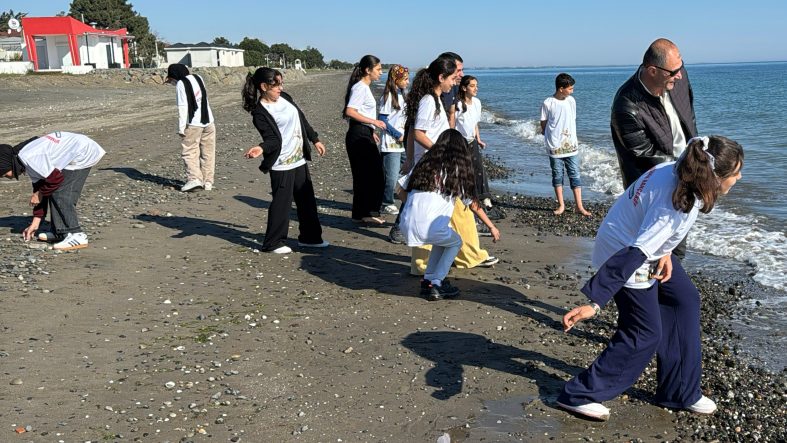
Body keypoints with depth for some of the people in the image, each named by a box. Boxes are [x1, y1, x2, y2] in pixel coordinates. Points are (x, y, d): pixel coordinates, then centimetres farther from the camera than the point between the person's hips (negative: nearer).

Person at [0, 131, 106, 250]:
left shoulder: (29, 157, -19)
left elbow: (55, 178, -19)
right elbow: (38, 187, 18)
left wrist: (39, 194, -1)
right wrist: (35, 223, 19)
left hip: (83, 154, -10)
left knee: (61, 195, -11)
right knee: (54, 192, 12)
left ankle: (76, 236, -12)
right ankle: (59, 232, 18)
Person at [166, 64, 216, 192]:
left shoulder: (181, 84, -8)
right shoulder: (198, 78, 12)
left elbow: (182, 107, -14)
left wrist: (181, 128, -13)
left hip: (193, 124, -6)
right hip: (208, 122, 7)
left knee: (189, 152, -1)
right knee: (208, 153, 8)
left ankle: (194, 178, -15)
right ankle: (207, 182, 10)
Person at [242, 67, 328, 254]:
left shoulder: (284, 97, 8)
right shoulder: (260, 112, -14)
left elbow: (302, 119, 17)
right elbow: (272, 138, -21)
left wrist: (315, 140, 20)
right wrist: (261, 148, -42)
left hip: (299, 160, 8)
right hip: (282, 165, -8)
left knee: (307, 200, 15)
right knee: (282, 203, -3)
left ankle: (309, 237, 28)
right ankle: (273, 243, 10)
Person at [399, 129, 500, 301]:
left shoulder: (425, 163, 19)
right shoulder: (458, 170, 9)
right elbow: (473, 204, 15)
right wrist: (492, 227, 25)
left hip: (406, 224, 5)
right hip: (429, 227, -5)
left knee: (444, 239, 32)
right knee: (456, 242, 25)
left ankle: (428, 279, 25)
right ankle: (435, 285, 14)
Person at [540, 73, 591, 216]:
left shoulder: (571, 101, 4)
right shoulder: (548, 103, -7)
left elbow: (573, 120, 12)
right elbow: (543, 124, 0)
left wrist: (574, 139, 10)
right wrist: (548, 137, -1)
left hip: (571, 145, 3)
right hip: (555, 147, -3)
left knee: (575, 175, 2)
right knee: (557, 176, 7)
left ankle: (579, 206, 5)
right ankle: (561, 205, 17)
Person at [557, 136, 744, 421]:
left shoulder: (679, 171, -10)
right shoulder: (674, 207, -35)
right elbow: (633, 255, -39)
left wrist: (664, 251, -1)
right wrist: (595, 303, -40)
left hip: (647, 247, 10)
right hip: (627, 255, -10)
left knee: (685, 299, 15)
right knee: (645, 334, -1)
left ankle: (680, 392, 27)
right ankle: (579, 395, 10)